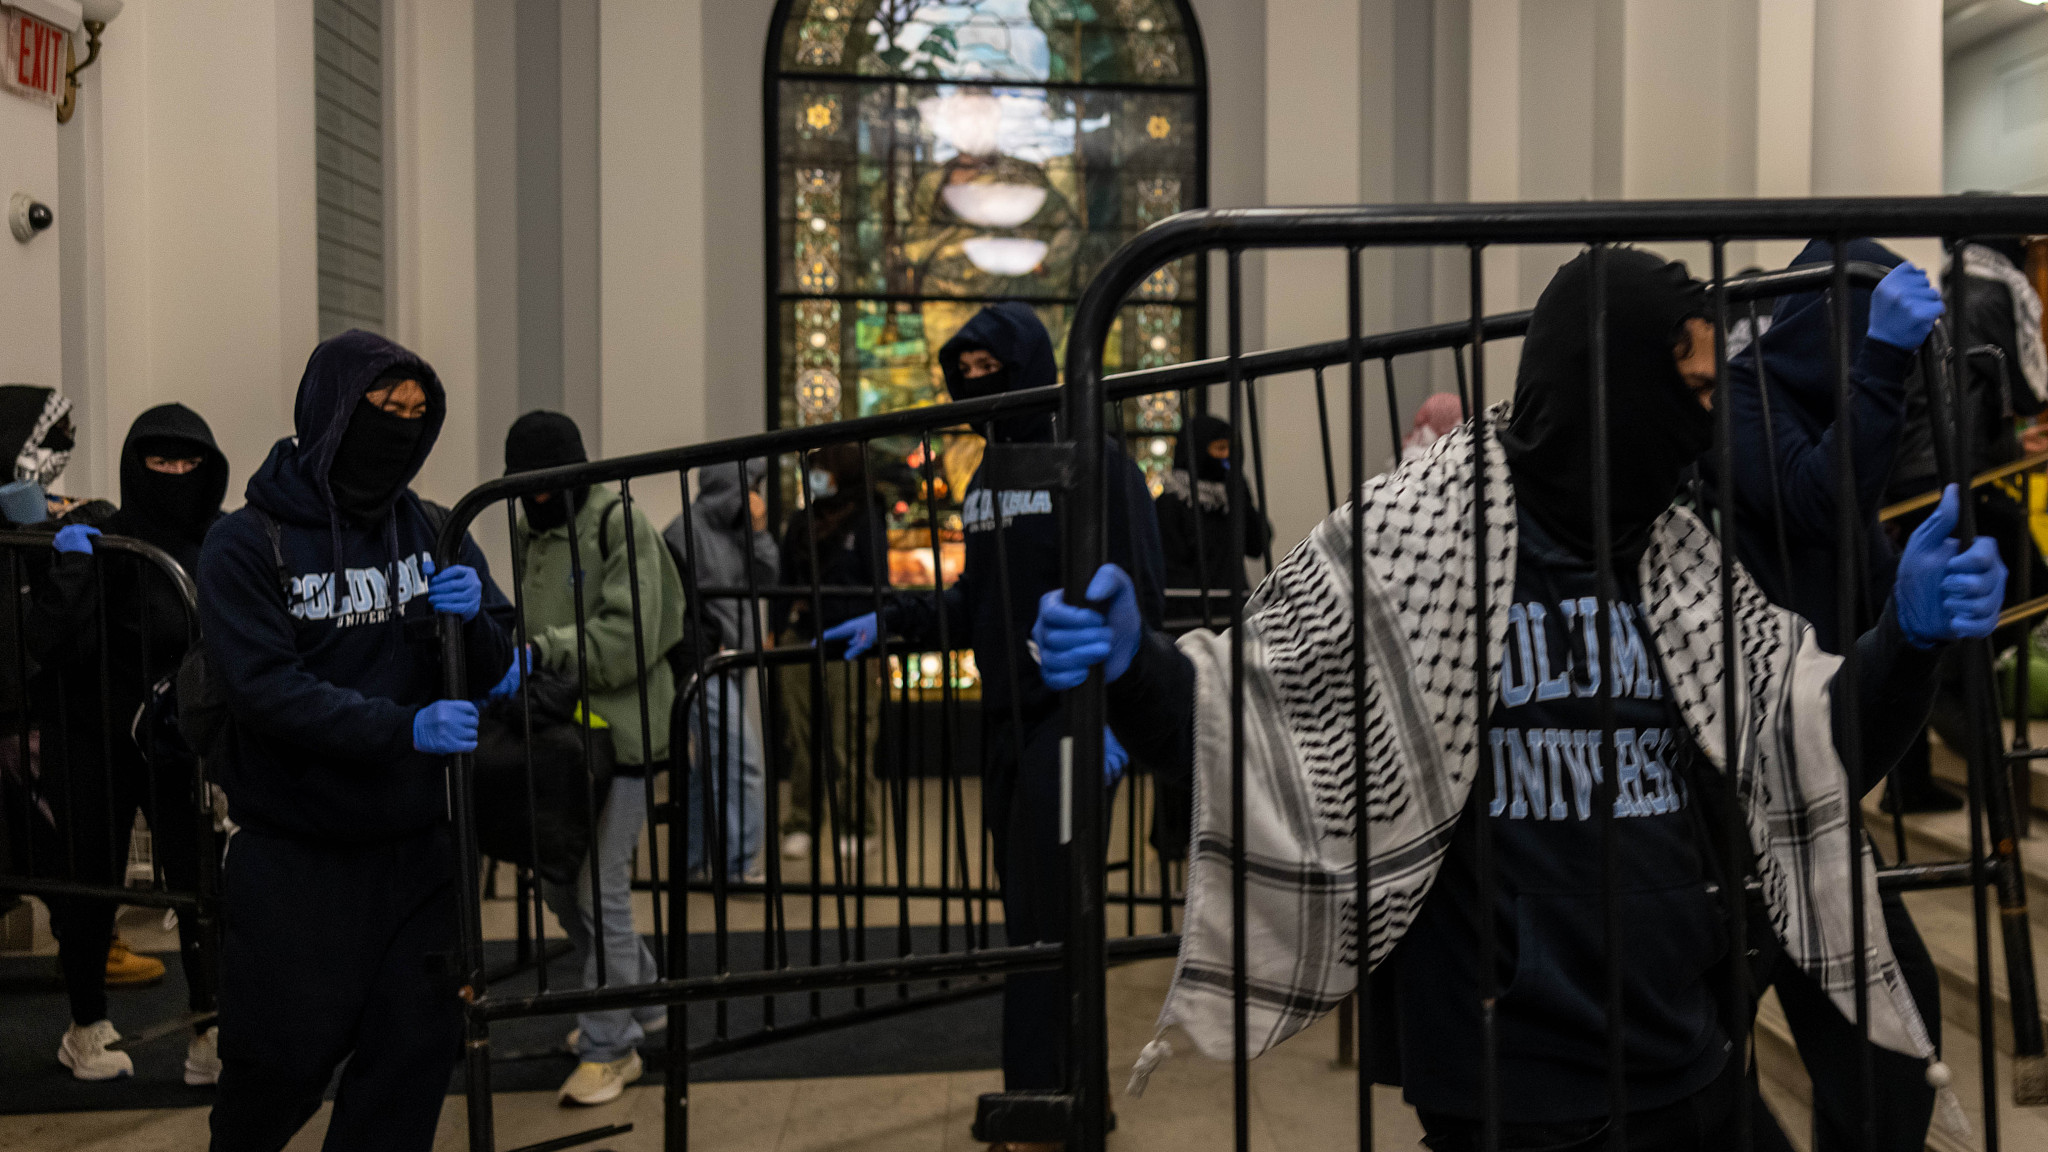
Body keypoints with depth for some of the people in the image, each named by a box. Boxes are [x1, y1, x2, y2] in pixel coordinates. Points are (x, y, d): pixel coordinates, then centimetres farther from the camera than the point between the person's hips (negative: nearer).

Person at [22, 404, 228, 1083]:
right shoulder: (101, 543, -12)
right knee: (90, 886, 11)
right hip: (94, 744, -2)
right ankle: (87, 1030, 30)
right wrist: (71, 567, -28)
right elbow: (49, 645, -21)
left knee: (205, 884, -5)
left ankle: (212, 1037, 8)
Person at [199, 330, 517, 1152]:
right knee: (287, 1054, 4)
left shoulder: (435, 535, 6)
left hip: (415, 845, 4)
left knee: (417, 1050, 6)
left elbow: (493, 670, 7)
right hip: (294, 857, -4)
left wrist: (472, 617, -16)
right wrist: (403, 727, -29)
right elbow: (262, 687, -18)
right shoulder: (246, 545, -7)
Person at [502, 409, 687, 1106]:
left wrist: (541, 652, -27)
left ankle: (611, 1046, 13)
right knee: (557, 881, 15)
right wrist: (509, 658, 1)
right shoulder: (530, 530, 13)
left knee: (600, 891, -3)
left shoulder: (620, 525, -11)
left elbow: (629, 637, -19)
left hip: (618, 729, -8)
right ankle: (642, 1000, 36)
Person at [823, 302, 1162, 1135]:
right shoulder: (984, 478, 16)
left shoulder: (1096, 464, -8)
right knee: (1032, 918, 13)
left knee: (1045, 922, -8)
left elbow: (1135, 599, -13)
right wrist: (890, 622, 5)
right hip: (1007, 722, 8)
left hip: (1070, 721, -8)